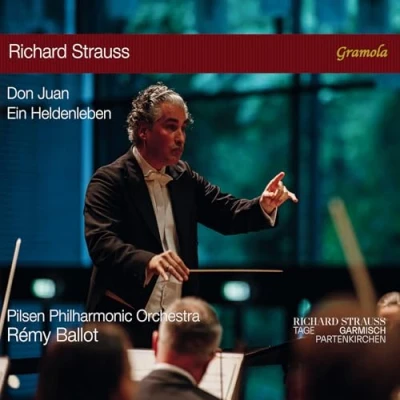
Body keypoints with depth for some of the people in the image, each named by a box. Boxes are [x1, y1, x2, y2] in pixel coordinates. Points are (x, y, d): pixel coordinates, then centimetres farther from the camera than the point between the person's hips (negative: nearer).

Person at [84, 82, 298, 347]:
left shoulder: (184, 177, 12)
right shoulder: (110, 181, -10)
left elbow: (225, 212, 5)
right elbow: (101, 243, -23)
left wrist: (264, 206, -17)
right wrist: (147, 261, -41)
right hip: (124, 325, -6)